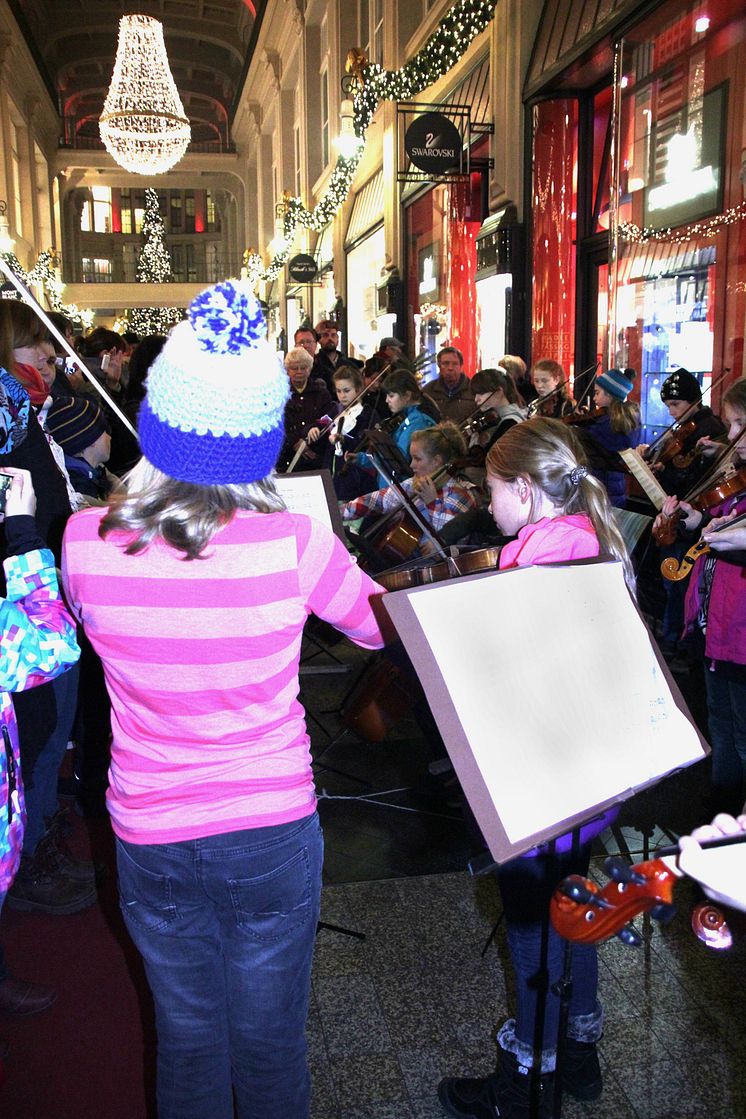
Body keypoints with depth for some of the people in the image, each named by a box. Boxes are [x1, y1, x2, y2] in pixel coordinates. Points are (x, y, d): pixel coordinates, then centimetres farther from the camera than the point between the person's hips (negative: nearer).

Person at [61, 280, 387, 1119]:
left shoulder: (88, 543, -17)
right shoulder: (292, 545, -21)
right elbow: (383, 626, -2)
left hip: (150, 840, 2)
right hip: (273, 832, -1)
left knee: (187, 1042, 25)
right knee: (269, 1046, 22)